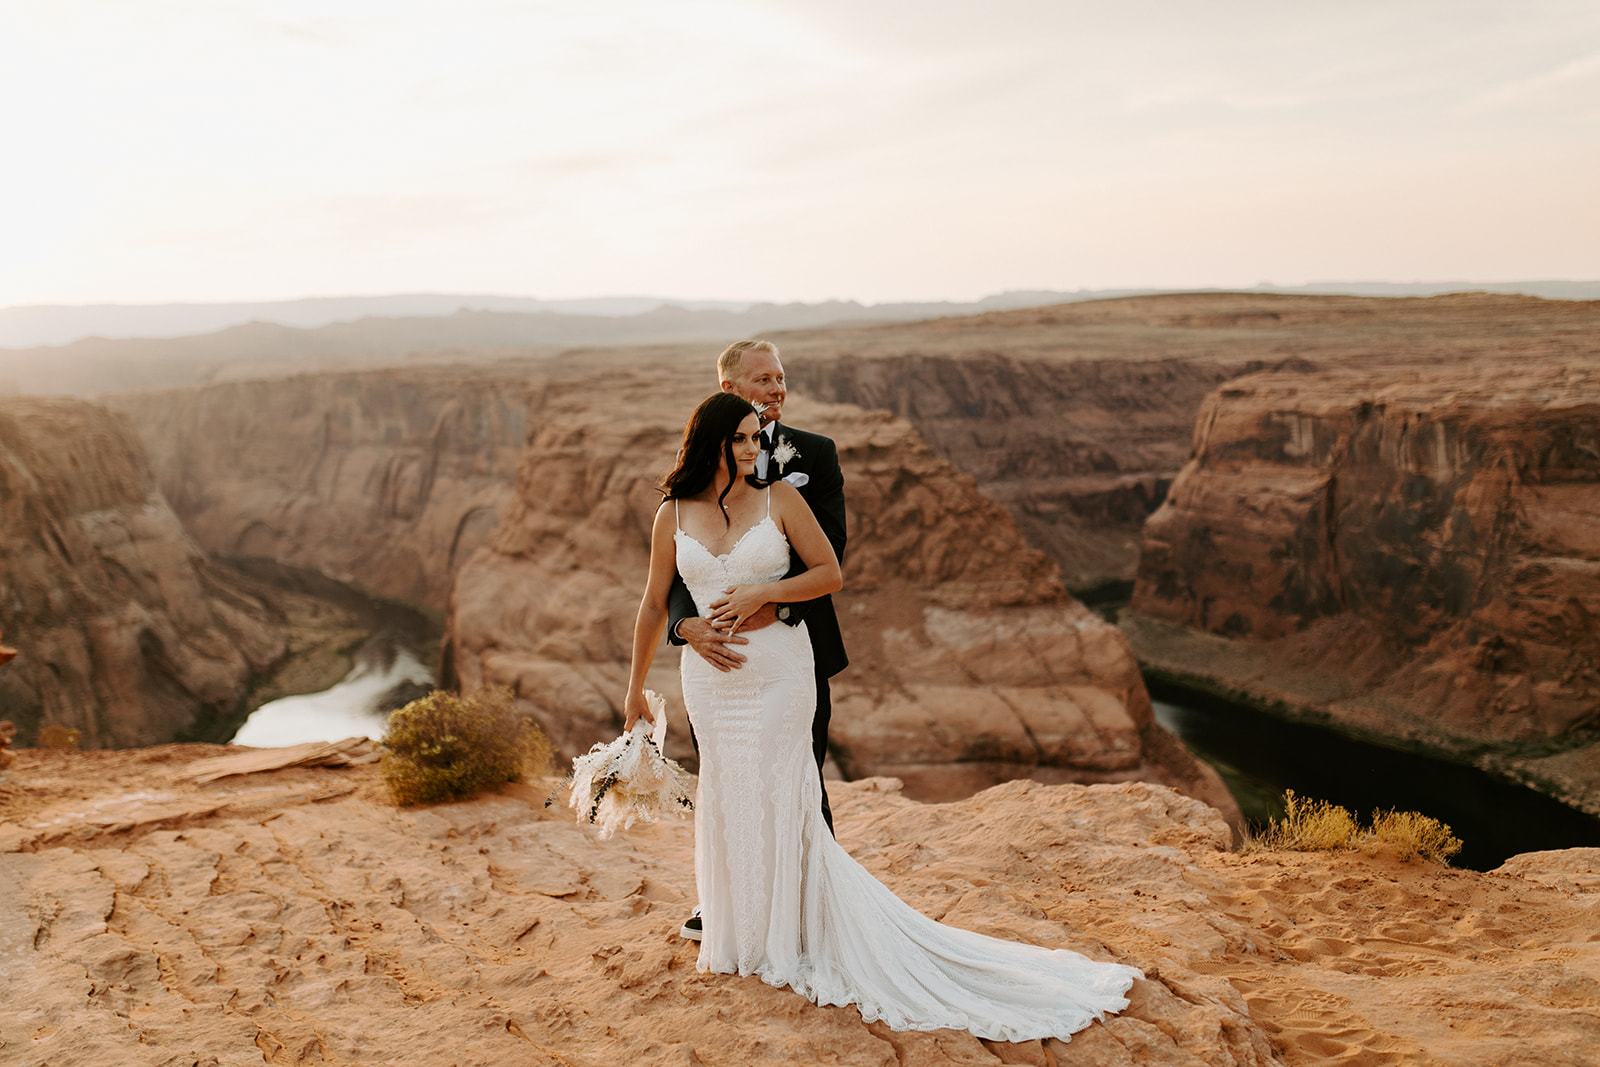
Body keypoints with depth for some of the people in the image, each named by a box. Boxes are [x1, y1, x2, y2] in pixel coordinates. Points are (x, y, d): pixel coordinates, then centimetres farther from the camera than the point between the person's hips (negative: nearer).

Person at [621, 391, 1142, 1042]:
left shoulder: (779, 497, -3)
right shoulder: (673, 515, 2)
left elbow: (830, 573, 0)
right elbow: (654, 605, 9)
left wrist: (762, 594, -14)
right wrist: (635, 689, 13)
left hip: (780, 671, -2)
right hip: (709, 678, 2)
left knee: (781, 799, 4)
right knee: (723, 799, 10)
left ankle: (788, 938, 22)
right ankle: (735, 939, 29)